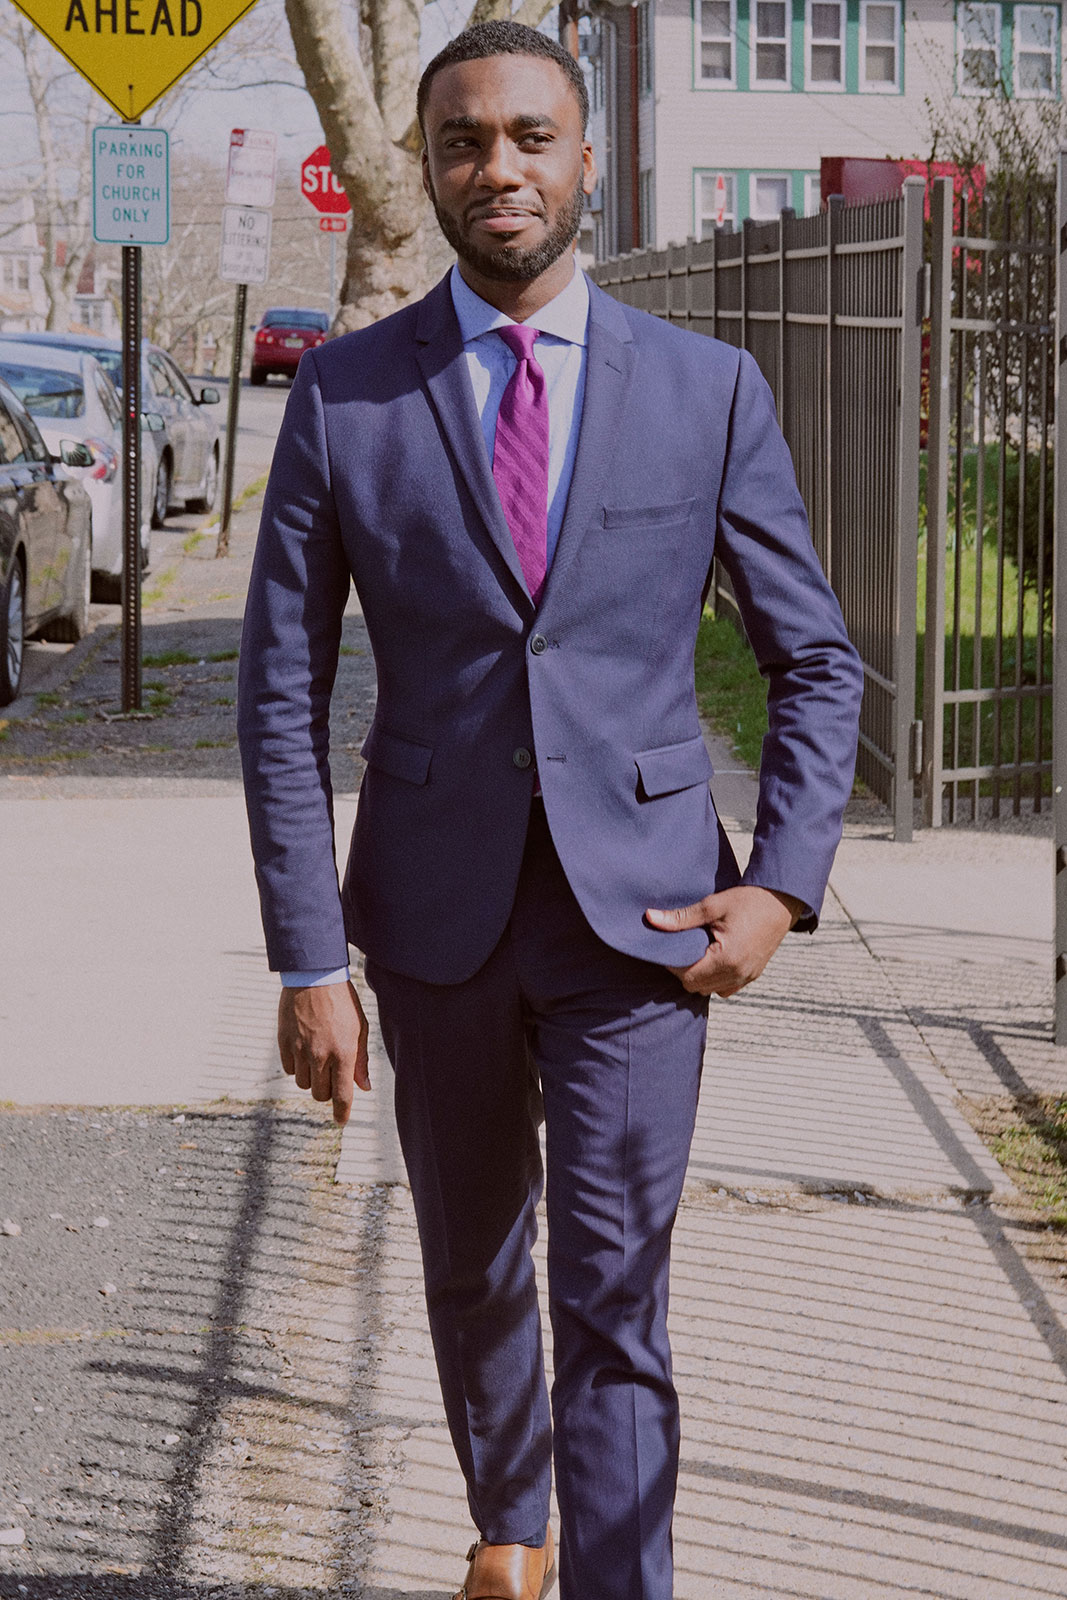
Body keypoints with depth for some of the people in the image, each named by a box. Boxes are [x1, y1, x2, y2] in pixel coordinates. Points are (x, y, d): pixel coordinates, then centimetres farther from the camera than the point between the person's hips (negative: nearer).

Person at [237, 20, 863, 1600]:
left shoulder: (708, 389, -2)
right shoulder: (345, 393, -3)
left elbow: (816, 659, 5)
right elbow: (283, 691, -2)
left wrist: (785, 885, -8)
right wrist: (308, 957, -7)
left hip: (638, 906, -1)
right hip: (437, 906, 2)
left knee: (612, 1301, -7)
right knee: (472, 1271, 19)